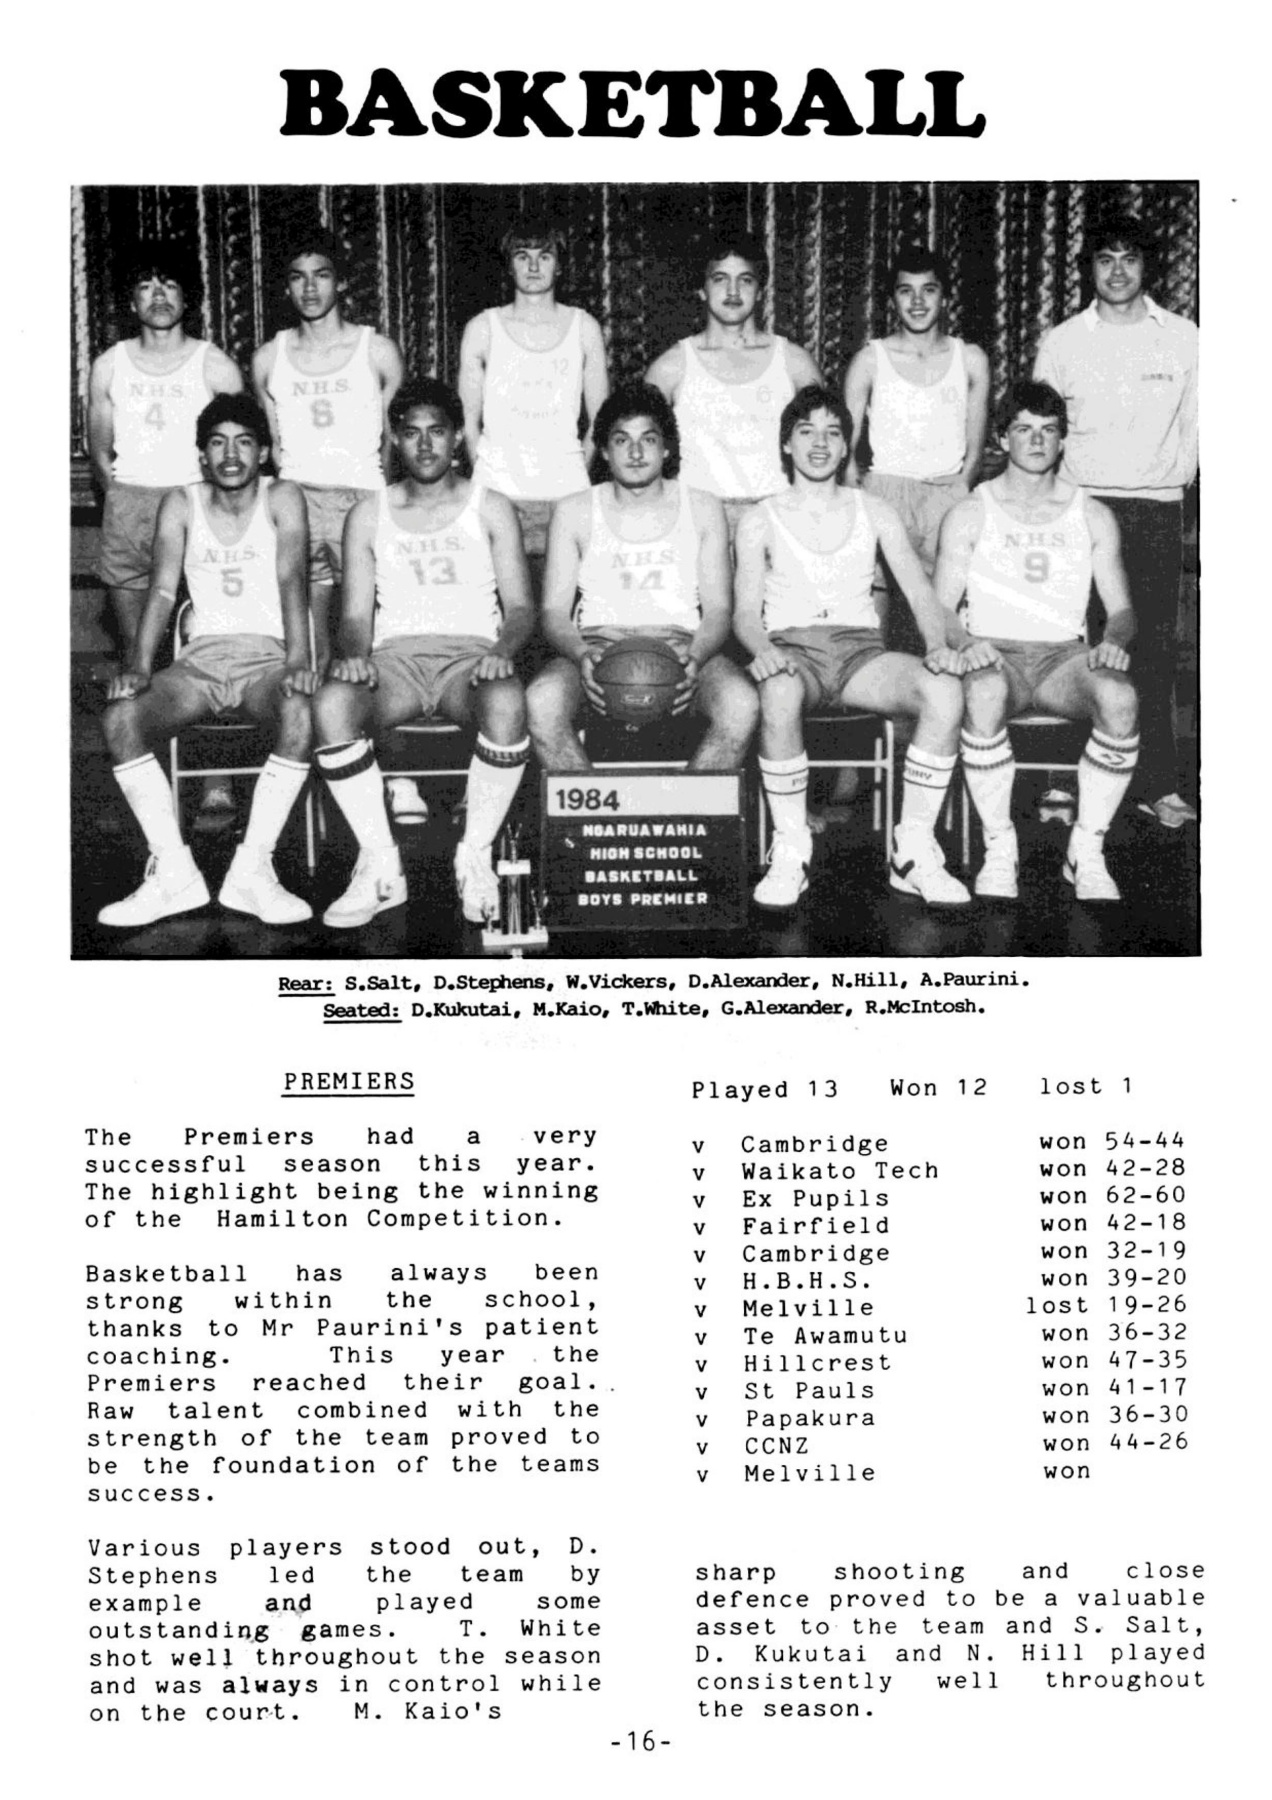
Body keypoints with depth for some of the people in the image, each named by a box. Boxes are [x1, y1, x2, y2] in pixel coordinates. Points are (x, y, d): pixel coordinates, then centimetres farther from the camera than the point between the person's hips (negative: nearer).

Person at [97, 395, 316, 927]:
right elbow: (162, 590, -1)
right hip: (203, 654, 3)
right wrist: (139, 665, -18)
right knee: (119, 717, -24)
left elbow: (292, 582, -12)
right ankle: (174, 873, -21)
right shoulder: (180, 504, 8)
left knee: (302, 713, -37)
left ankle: (252, 870, -29)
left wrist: (298, 662, -28)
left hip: (268, 653, -2)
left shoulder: (282, 499, 2)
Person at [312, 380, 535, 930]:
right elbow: (356, 612, 11)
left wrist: (503, 649, -15)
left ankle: (475, 858, -20)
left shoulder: (491, 509, 14)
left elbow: (520, 606, 8)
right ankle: (380, 866, -22)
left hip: (471, 653, -1)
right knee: (331, 703, -34)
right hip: (395, 655, 1)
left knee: (507, 704, -39)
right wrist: (354, 653, -13)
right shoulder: (369, 515, 16)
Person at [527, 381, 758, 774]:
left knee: (740, 703, -33)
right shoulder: (574, 512, 12)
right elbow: (555, 611, 6)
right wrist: (582, 655, -18)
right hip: (597, 647, 0)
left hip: (681, 646, 0)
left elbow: (718, 609, 6)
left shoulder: (703, 509, 13)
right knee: (542, 700, -35)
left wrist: (696, 657, -17)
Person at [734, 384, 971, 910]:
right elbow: (746, 611, 4)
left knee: (946, 692, -30)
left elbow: (920, 594, 10)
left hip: (861, 648, 2)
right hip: (792, 646, -2)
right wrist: (762, 648, -20)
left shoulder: (875, 513, 18)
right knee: (779, 693, -41)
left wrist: (938, 646, -12)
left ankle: (914, 852, -22)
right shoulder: (761, 521, 13)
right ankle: (789, 852, -27)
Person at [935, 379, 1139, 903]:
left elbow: (1122, 609, 12)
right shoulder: (970, 515, 9)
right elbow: (940, 608, 3)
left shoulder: (1093, 516, 13)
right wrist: (964, 641, -20)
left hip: (1064, 655, 2)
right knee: (985, 691, -41)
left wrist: (1114, 640, -12)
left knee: (1120, 698, -34)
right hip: (993, 653, -2)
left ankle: (1087, 851, -20)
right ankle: (999, 850, -26)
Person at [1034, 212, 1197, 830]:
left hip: (1156, 508, 0)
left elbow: (1193, 424, 12)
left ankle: (1158, 784, 2)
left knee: (1155, 646, -2)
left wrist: (1174, 481, 9)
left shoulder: (1183, 338, 6)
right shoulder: (1061, 342, 5)